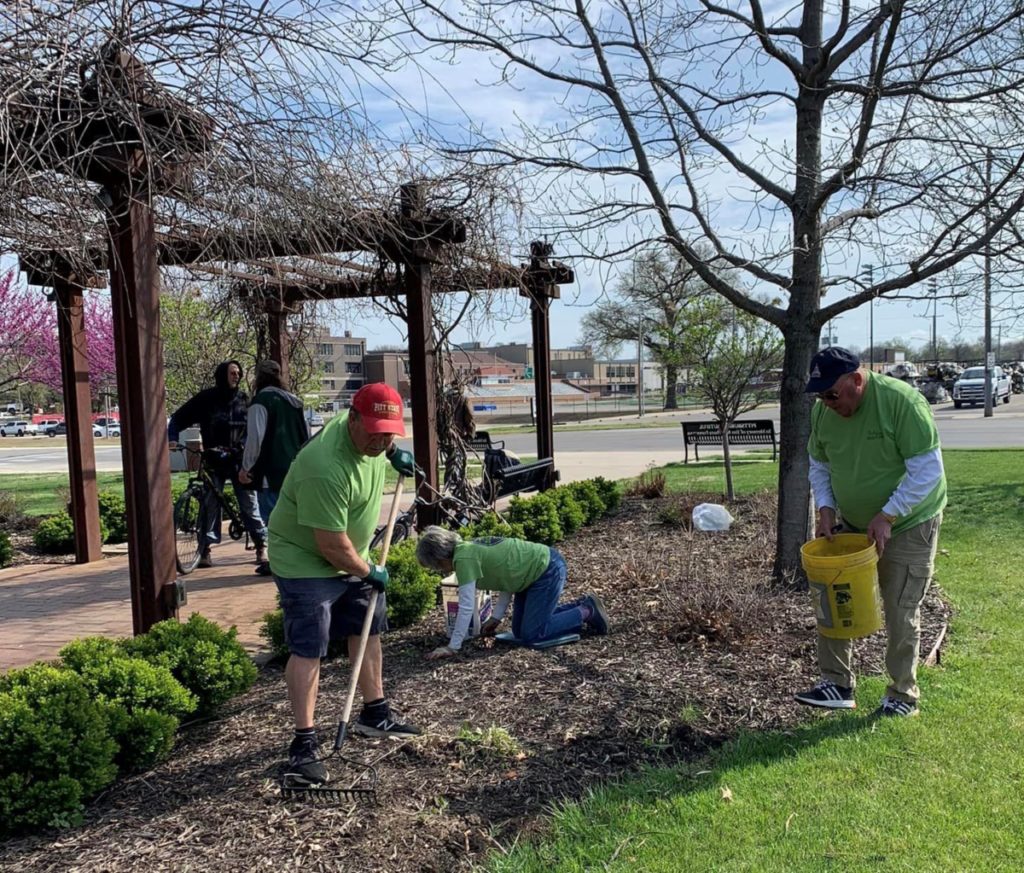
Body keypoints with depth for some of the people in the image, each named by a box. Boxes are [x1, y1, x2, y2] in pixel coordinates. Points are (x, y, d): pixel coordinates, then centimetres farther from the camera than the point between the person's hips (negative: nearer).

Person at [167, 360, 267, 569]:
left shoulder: (244, 399, 7)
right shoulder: (206, 398, 0)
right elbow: (179, 418, 3)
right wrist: (172, 438, -12)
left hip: (240, 460, 1)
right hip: (214, 460, -1)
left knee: (249, 504, 1)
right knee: (210, 504, -1)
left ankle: (261, 545, 8)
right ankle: (205, 548, 8)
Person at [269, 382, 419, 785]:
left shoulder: (369, 433, -11)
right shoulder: (326, 468, -37)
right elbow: (332, 546, -30)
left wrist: (395, 452, 2)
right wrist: (370, 572, -16)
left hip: (353, 558, 9)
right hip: (305, 561, -9)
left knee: (369, 631, 16)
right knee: (307, 649, -10)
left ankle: (374, 715, 32)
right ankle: (304, 744, 0)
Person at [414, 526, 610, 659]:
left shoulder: (464, 558, -20)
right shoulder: (472, 550, 7)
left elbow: (466, 607, -22)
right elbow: (507, 577, 14)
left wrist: (452, 647, -16)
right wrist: (496, 618, 12)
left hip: (547, 571, -10)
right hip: (537, 567, 10)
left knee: (531, 635, -6)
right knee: (519, 631, 13)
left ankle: (586, 612, 7)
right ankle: (581, 607, 22)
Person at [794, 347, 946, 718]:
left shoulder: (902, 401, -25)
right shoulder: (823, 411, -7)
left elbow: (927, 469, -24)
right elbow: (819, 465, 6)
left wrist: (887, 515, -27)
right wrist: (826, 507, -9)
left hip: (908, 525, -6)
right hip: (851, 524, 6)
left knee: (900, 613, 2)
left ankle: (903, 695, 19)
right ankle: (837, 684, 16)